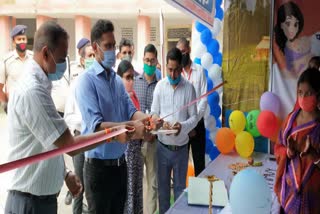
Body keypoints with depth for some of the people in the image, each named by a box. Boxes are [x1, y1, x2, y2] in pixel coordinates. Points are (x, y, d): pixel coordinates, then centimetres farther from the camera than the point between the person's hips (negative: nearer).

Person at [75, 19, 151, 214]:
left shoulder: (118, 79, 8)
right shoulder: (87, 80, -15)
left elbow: (130, 110, -1)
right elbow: (95, 125, -25)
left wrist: (147, 118, -21)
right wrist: (130, 127, -34)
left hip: (120, 161, 7)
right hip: (99, 164, -7)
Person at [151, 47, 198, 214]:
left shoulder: (189, 88, -6)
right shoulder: (160, 85, 0)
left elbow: (194, 117, -4)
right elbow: (153, 113, 2)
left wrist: (182, 126, -24)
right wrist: (161, 123, -19)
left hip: (181, 147, -1)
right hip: (163, 146, 2)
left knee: (180, 186, 12)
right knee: (162, 186, 14)